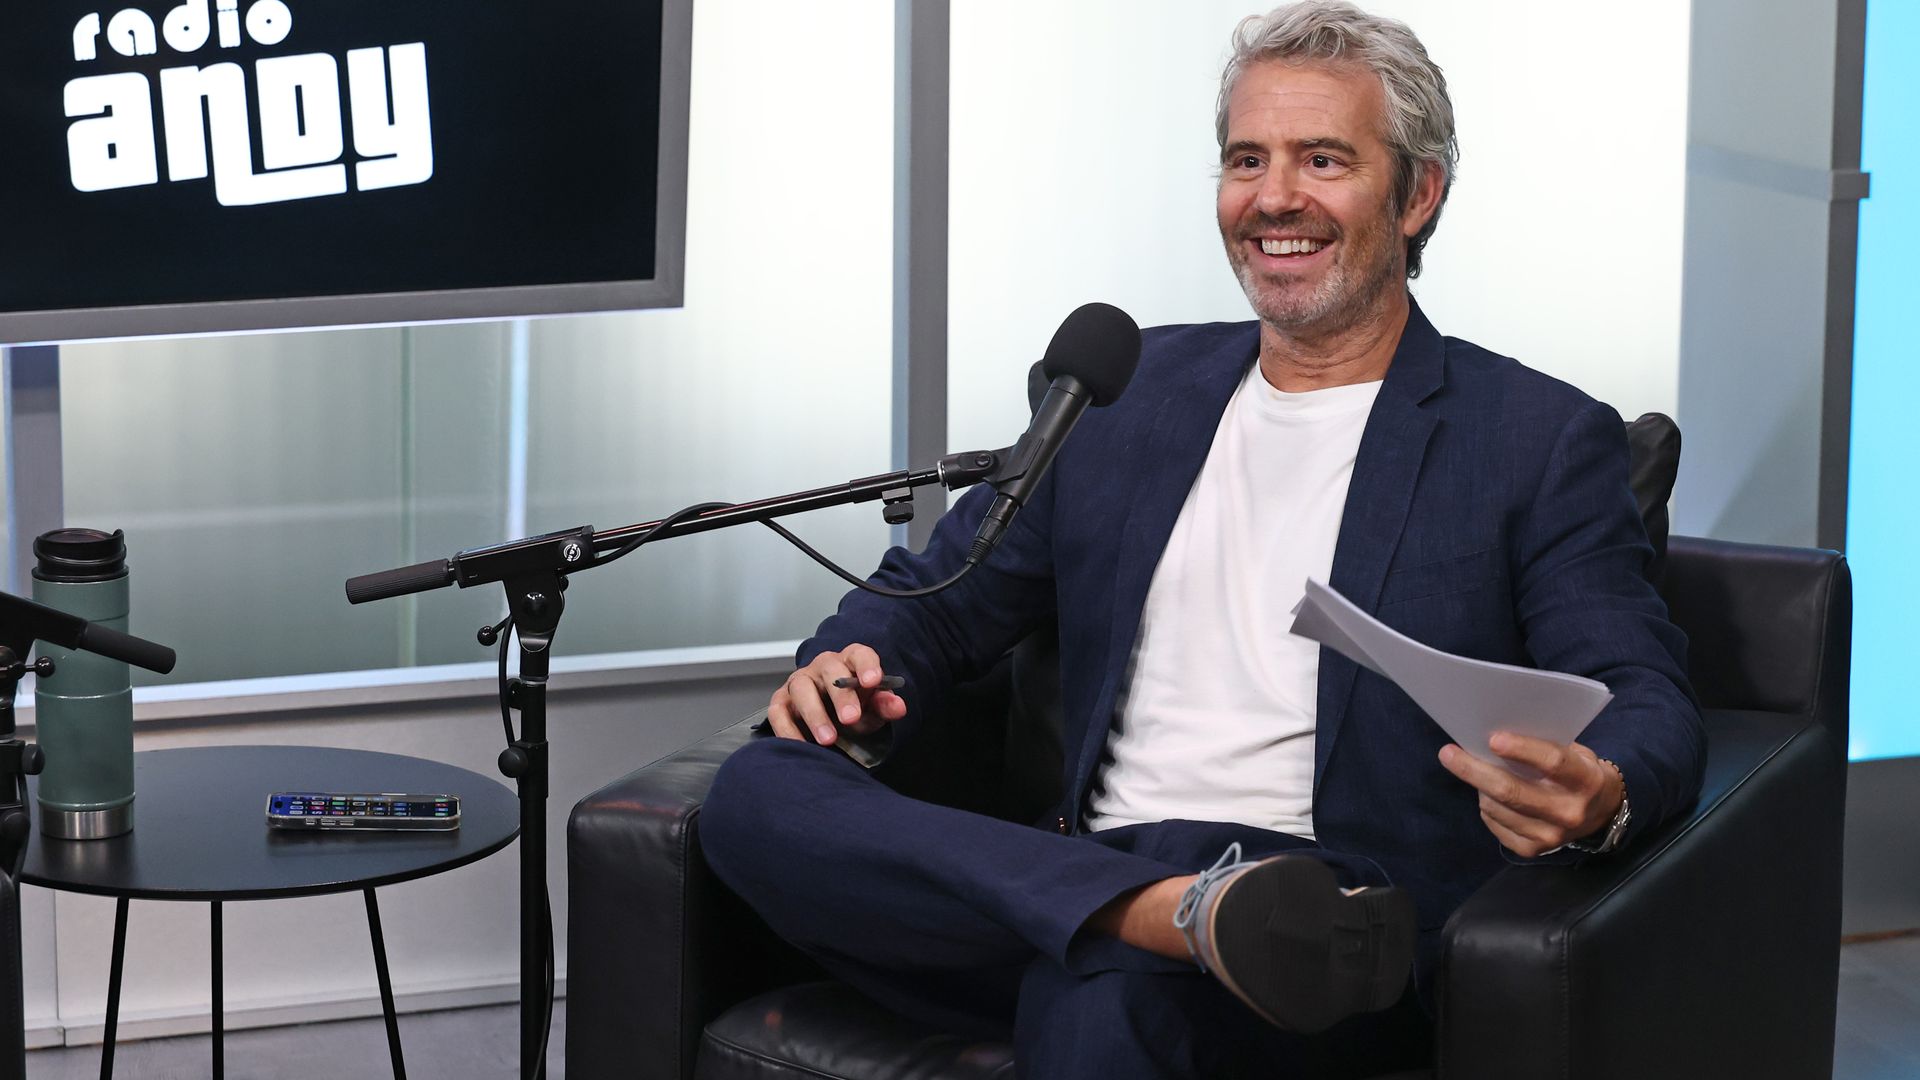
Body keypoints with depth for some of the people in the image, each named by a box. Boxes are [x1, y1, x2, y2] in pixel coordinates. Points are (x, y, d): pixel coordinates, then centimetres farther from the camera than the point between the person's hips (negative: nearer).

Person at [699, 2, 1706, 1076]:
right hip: (1085, 868, 8)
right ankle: (1202, 915, -32)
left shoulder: (1541, 440, 7)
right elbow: (938, 593, 25)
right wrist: (853, 659, -1)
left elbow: (1652, 703, -1)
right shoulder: (1126, 390, 21)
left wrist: (1601, 796, -27)